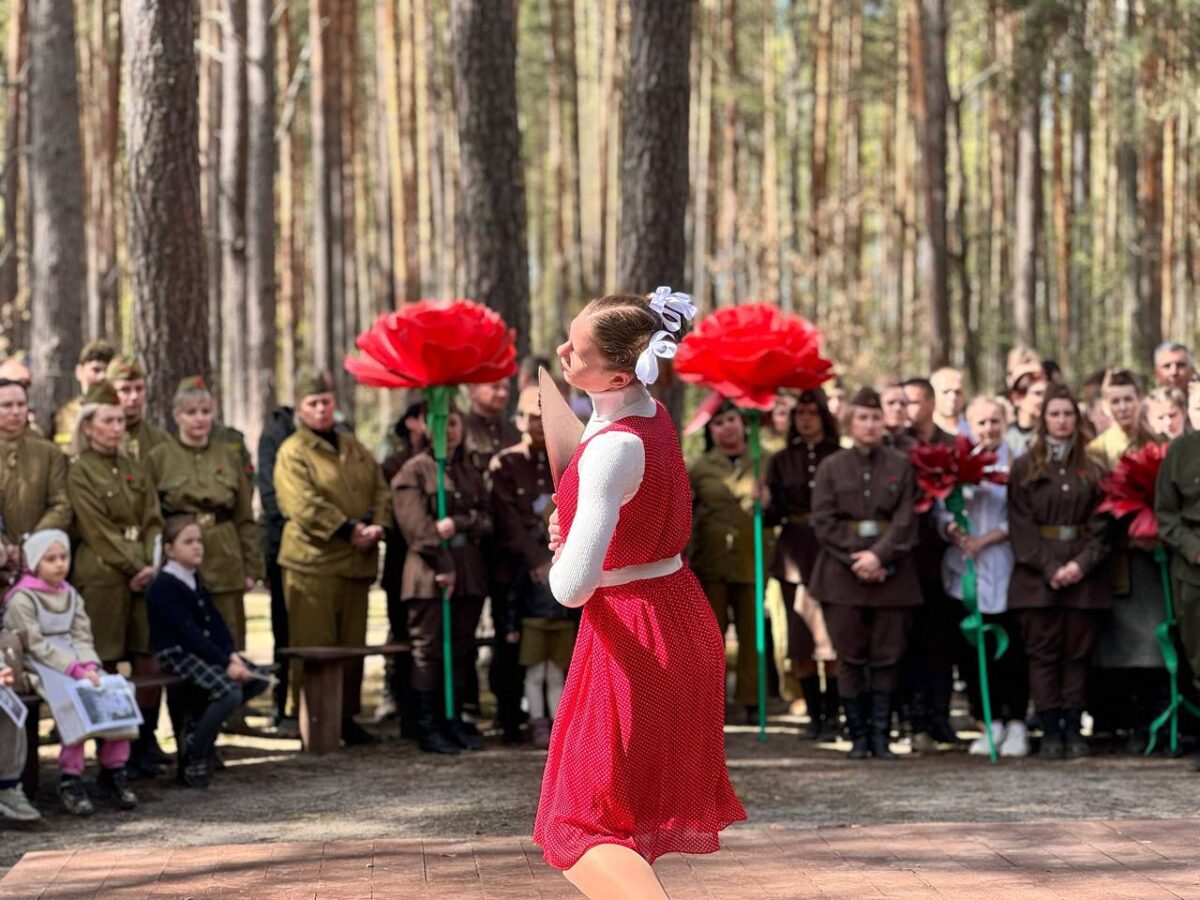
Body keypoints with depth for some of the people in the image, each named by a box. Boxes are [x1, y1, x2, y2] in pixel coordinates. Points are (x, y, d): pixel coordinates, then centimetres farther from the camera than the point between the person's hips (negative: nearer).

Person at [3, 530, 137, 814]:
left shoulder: (70, 595, 17)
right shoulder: (22, 599, -5)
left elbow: (82, 638, 11)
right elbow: (37, 646, -12)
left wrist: (89, 665, -10)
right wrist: (75, 670, -20)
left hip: (77, 666, 6)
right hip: (41, 669, -6)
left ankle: (114, 769, -7)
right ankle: (70, 779, -22)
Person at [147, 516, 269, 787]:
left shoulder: (195, 582, 14)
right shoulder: (164, 587, -14)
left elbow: (215, 623, 7)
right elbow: (189, 633, -21)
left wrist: (233, 655, -9)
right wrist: (225, 663, -24)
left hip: (203, 650, 9)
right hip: (177, 654, -9)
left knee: (258, 680, -3)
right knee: (230, 692, -26)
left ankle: (195, 715, 8)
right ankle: (192, 762, -12)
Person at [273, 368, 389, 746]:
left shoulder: (355, 449, 18)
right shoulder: (293, 452, -5)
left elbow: (379, 491, 15)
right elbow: (304, 505, -16)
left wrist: (377, 526, -5)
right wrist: (348, 530, -18)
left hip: (356, 562, 7)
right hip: (313, 561, -7)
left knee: (352, 645, 11)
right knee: (314, 646, -5)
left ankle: (347, 716, 19)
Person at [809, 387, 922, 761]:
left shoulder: (901, 466, 7)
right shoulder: (831, 467, 7)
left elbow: (906, 520, -2)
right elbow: (823, 520, -1)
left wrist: (879, 555, -15)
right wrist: (854, 558, -11)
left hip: (890, 573, 0)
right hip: (842, 573, 0)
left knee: (887, 657, 1)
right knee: (850, 657, 1)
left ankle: (881, 736, 6)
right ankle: (858, 736, 8)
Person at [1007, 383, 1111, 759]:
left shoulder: (1091, 470, 11)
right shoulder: (1025, 468, 4)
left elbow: (1100, 524, 5)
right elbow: (1021, 526, -2)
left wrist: (1082, 563, -10)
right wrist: (1049, 569, -11)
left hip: (1083, 572, 2)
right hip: (1037, 574, -2)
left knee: (1077, 651, 2)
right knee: (1043, 652, -2)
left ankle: (1073, 730, 6)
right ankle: (1050, 732, 1)